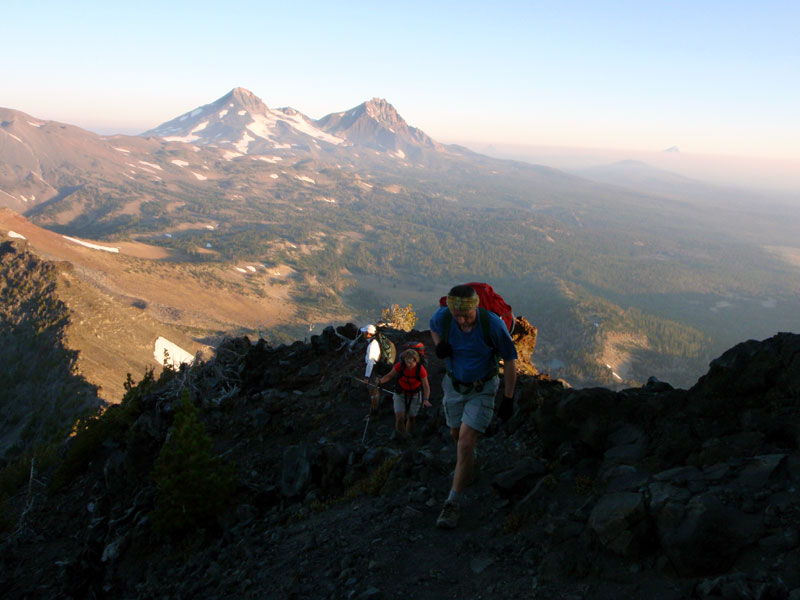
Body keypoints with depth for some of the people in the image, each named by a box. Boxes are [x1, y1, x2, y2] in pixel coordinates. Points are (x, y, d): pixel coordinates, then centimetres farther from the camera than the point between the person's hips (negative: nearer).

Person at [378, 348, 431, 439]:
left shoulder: (420, 369, -25)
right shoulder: (400, 365, -23)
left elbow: (426, 386, -23)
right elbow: (390, 375, -11)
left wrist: (426, 399, -37)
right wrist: (381, 381, -30)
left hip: (415, 395, 0)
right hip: (401, 393, 0)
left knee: (411, 417, 11)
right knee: (399, 416, -13)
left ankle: (408, 435, 34)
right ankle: (400, 434, 10)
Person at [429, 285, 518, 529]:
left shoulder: (493, 324, -29)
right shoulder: (442, 316, -21)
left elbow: (509, 360, -14)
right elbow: (433, 327, 7)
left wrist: (508, 397, -8)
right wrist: (439, 344, -16)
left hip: (483, 388, -4)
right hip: (454, 384, 4)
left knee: (466, 441, -12)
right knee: (456, 433, 22)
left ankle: (454, 502, 2)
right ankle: (468, 467, 55)